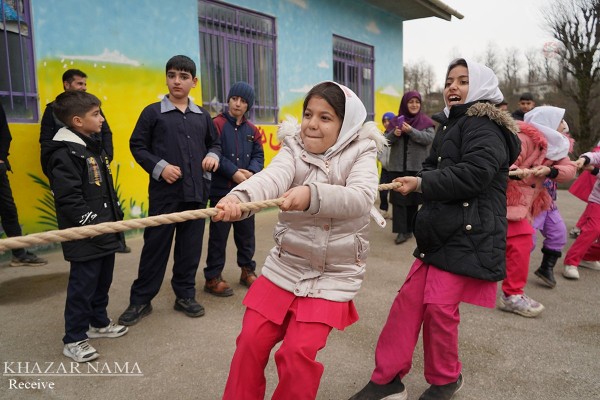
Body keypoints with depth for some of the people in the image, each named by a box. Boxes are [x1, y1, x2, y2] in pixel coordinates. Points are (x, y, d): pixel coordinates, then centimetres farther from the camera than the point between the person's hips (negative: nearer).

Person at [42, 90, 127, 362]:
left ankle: (98, 323, 38)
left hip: (106, 233, 9)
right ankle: (74, 340, 16)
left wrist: (116, 218, 18)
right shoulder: (65, 153, -17)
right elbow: (68, 199, -22)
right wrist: (94, 225, -20)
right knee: (82, 286, 1)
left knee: (103, 281, 20)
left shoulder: (95, 147, 15)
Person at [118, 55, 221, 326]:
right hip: (164, 192, -3)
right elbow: (137, 145, 2)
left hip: (196, 191, 3)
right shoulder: (153, 112, 2)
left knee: (191, 246, 9)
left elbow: (215, 143, 22)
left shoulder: (202, 116, 12)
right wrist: (160, 167, -12)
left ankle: (185, 295, 25)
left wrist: (213, 156, -1)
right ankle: (140, 300, 18)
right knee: (156, 245, 3)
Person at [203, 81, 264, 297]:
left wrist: (251, 171, -12)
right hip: (221, 191, -5)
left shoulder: (252, 130, 10)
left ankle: (247, 270, 31)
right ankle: (213, 277, 13)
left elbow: (258, 155, 8)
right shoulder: (217, 124, -6)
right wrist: (233, 172, -20)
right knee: (219, 235, 2)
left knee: (246, 233, 15)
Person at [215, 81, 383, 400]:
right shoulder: (293, 149, -2)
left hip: (334, 275, -2)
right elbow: (271, 177, -24)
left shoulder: (360, 154, -7)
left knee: (298, 352, -10)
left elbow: (361, 198, -27)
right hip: (285, 266, 3)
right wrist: (239, 197, -46)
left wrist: (312, 195, -45)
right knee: (251, 340, 4)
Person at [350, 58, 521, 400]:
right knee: (410, 299, 5)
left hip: (468, 234, -9)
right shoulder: (451, 125, 21)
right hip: (440, 231, 9)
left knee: (440, 306, -6)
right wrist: (419, 181, -1)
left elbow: (472, 174, -23)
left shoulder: (485, 127, -10)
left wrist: (421, 183, -20)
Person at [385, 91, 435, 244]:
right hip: (398, 167, 1)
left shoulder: (426, 121, 3)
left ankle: (410, 228, 22)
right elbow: (386, 140, 2)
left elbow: (429, 138, -12)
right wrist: (394, 134, -19)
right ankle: (402, 231, -2)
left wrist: (411, 131, -23)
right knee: (399, 198, -4)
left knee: (414, 198, 9)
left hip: (417, 167, -1)